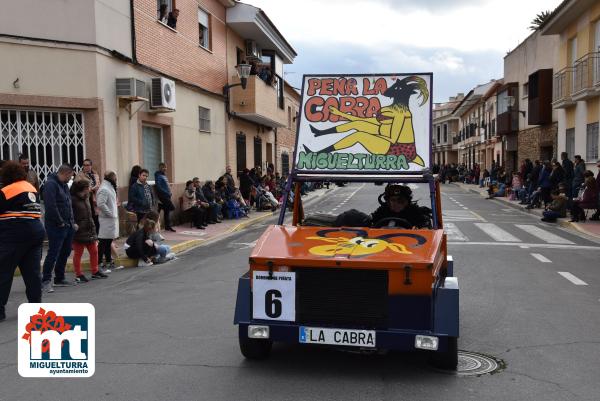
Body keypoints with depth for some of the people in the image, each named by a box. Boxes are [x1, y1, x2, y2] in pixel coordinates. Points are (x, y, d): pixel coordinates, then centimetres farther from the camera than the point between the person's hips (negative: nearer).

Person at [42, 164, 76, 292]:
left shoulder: (64, 185, 17)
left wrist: (72, 222, 13)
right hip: (56, 227, -9)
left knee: (65, 253, 14)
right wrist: (60, 222, -17)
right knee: (53, 253, -8)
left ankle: (59, 278, 24)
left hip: (68, 226, 9)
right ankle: (46, 281, -2)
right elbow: (51, 206, -22)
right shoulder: (51, 184, -13)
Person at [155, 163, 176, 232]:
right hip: (163, 196, -9)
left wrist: (170, 193, 10)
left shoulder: (164, 175, 18)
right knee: (172, 207, -15)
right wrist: (167, 193, -19)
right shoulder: (158, 176, -8)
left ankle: (168, 226, 13)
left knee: (167, 211, 9)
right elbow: (158, 187, -17)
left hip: (167, 196, 9)